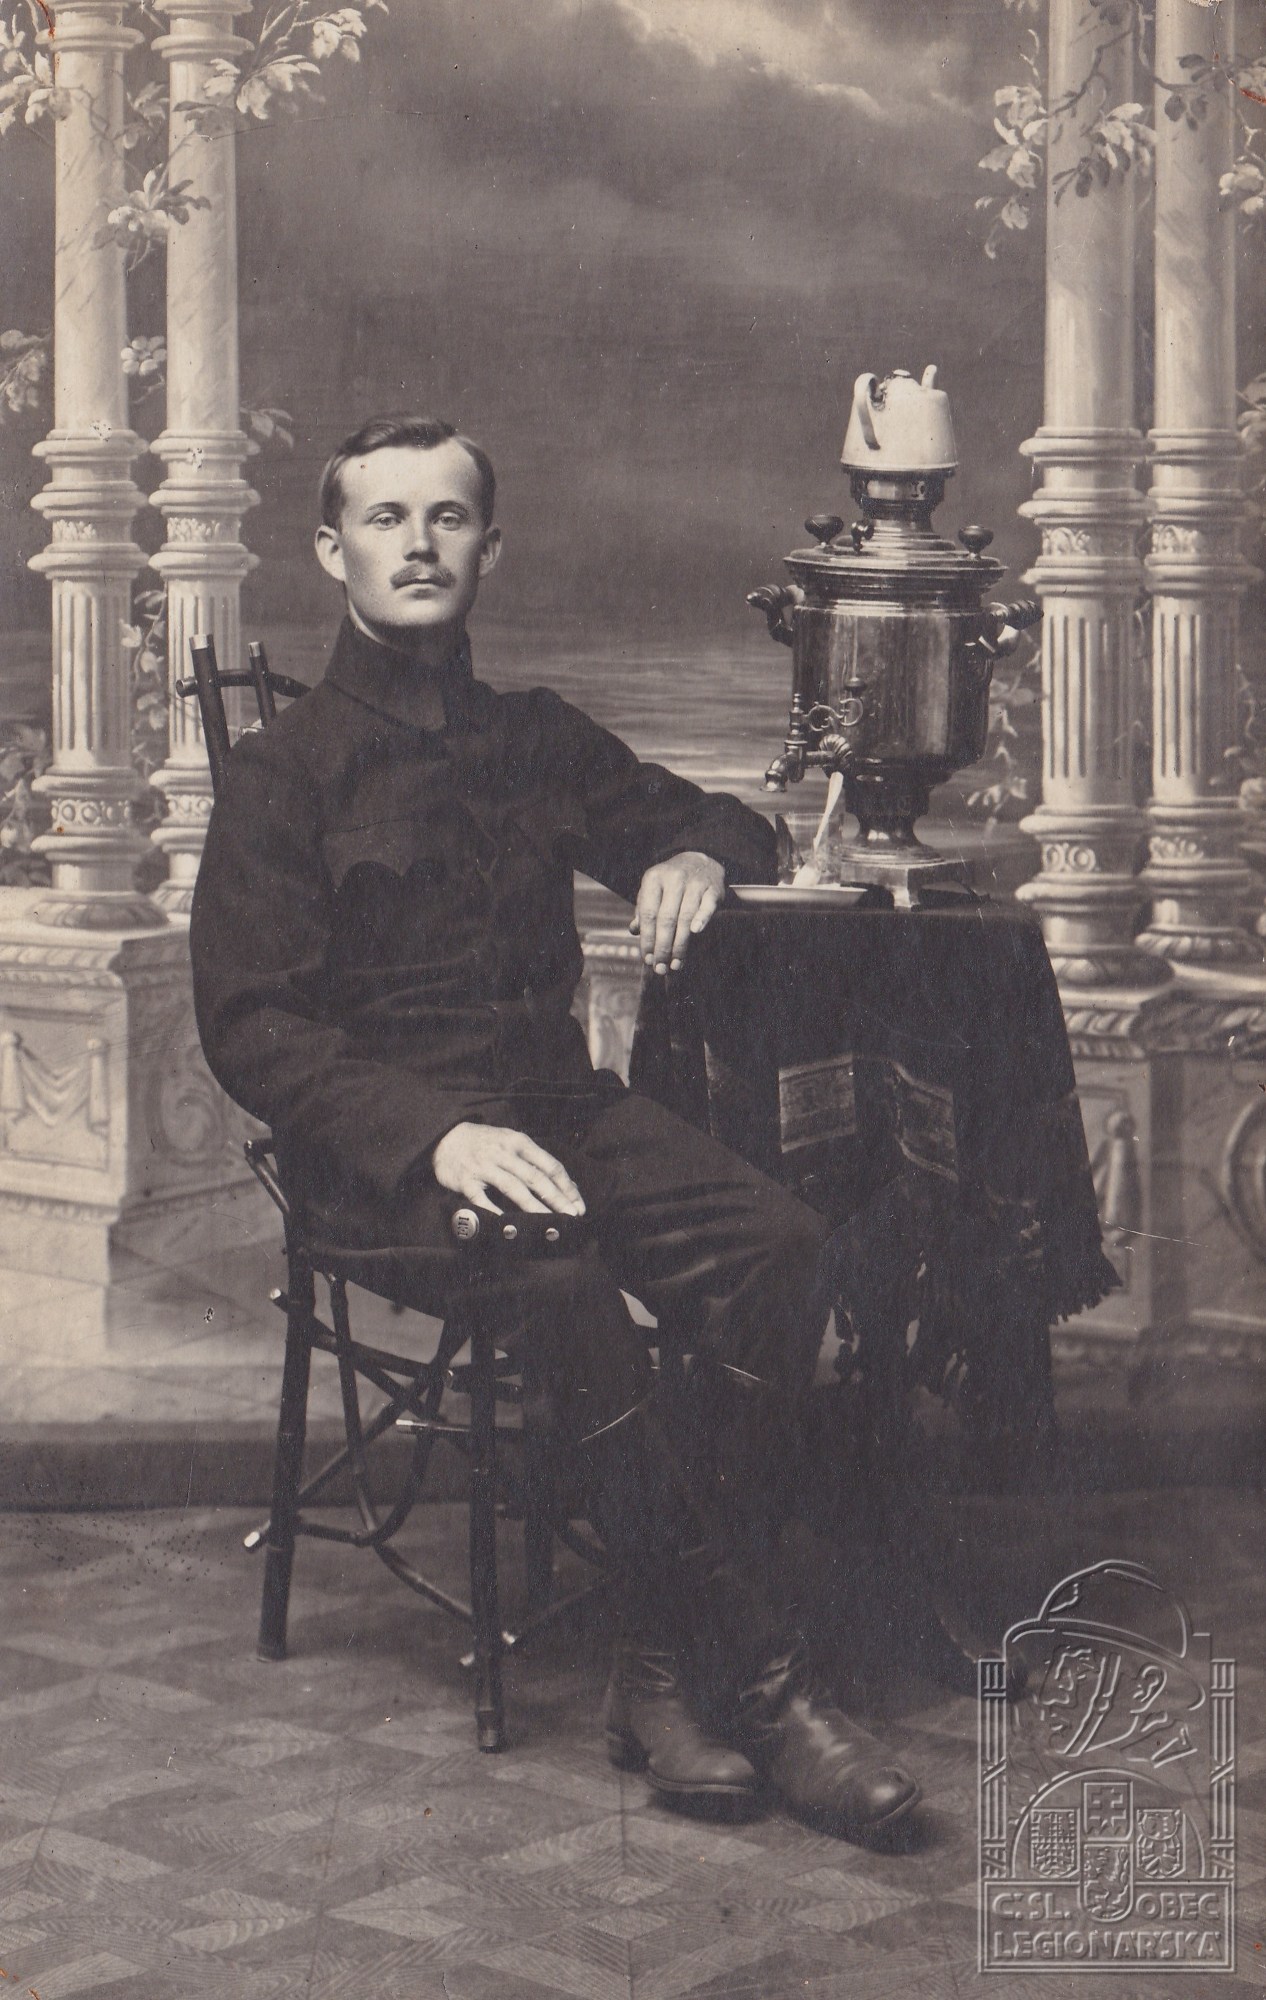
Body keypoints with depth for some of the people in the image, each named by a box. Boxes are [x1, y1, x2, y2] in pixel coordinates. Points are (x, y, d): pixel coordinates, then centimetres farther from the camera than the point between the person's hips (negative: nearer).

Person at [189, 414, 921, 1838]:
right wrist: (433, 1135, -23)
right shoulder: (283, 771, 3)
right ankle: (755, 1679, -28)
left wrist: (693, 856, 7)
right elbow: (250, 1025, -7)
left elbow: (698, 818, 35)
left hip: (559, 1108, 5)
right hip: (385, 1155, -4)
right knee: (559, 1280, -36)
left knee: (774, 1244, -26)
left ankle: (668, 1664, -21)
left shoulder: (542, 743, 18)